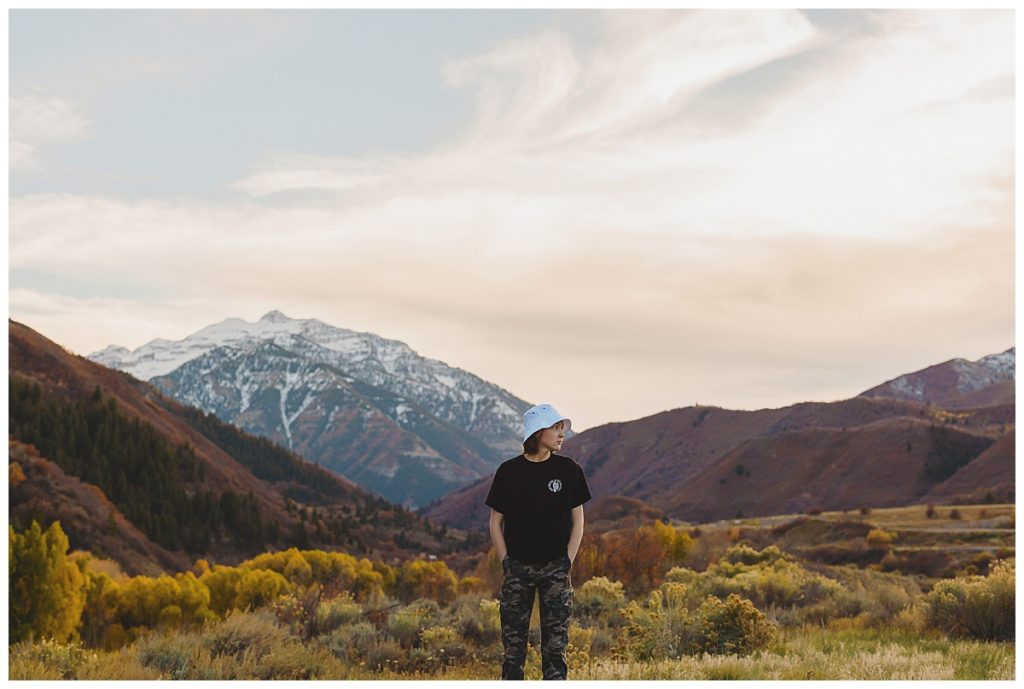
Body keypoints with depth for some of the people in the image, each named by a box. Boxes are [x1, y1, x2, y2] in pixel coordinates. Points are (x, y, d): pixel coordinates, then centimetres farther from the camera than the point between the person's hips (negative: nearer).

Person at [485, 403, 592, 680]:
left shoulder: (568, 469, 1)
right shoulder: (509, 471, 0)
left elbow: (577, 520, 6)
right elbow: (496, 522, 6)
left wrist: (568, 561, -4)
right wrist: (505, 561, -3)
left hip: (555, 568, 0)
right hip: (517, 568, 0)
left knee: (555, 642, 1)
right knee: (513, 641, 2)